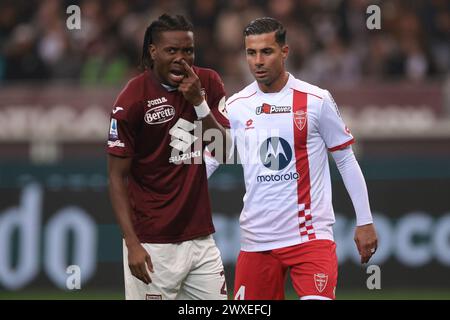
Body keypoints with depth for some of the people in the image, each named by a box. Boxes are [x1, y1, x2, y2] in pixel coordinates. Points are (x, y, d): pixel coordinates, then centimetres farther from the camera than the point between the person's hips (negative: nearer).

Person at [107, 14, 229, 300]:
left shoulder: (208, 84, 5)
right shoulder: (132, 100, -9)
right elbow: (117, 177, -8)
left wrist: (198, 101, -12)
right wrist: (132, 244, -16)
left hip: (201, 238, 5)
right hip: (153, 244, -5)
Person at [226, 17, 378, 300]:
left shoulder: (316, 101, -3)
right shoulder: (235, 107, 4)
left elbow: (346, 160, 3)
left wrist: (365, 222, 2)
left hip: (311, 234, -3)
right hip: (256, 239, 3)